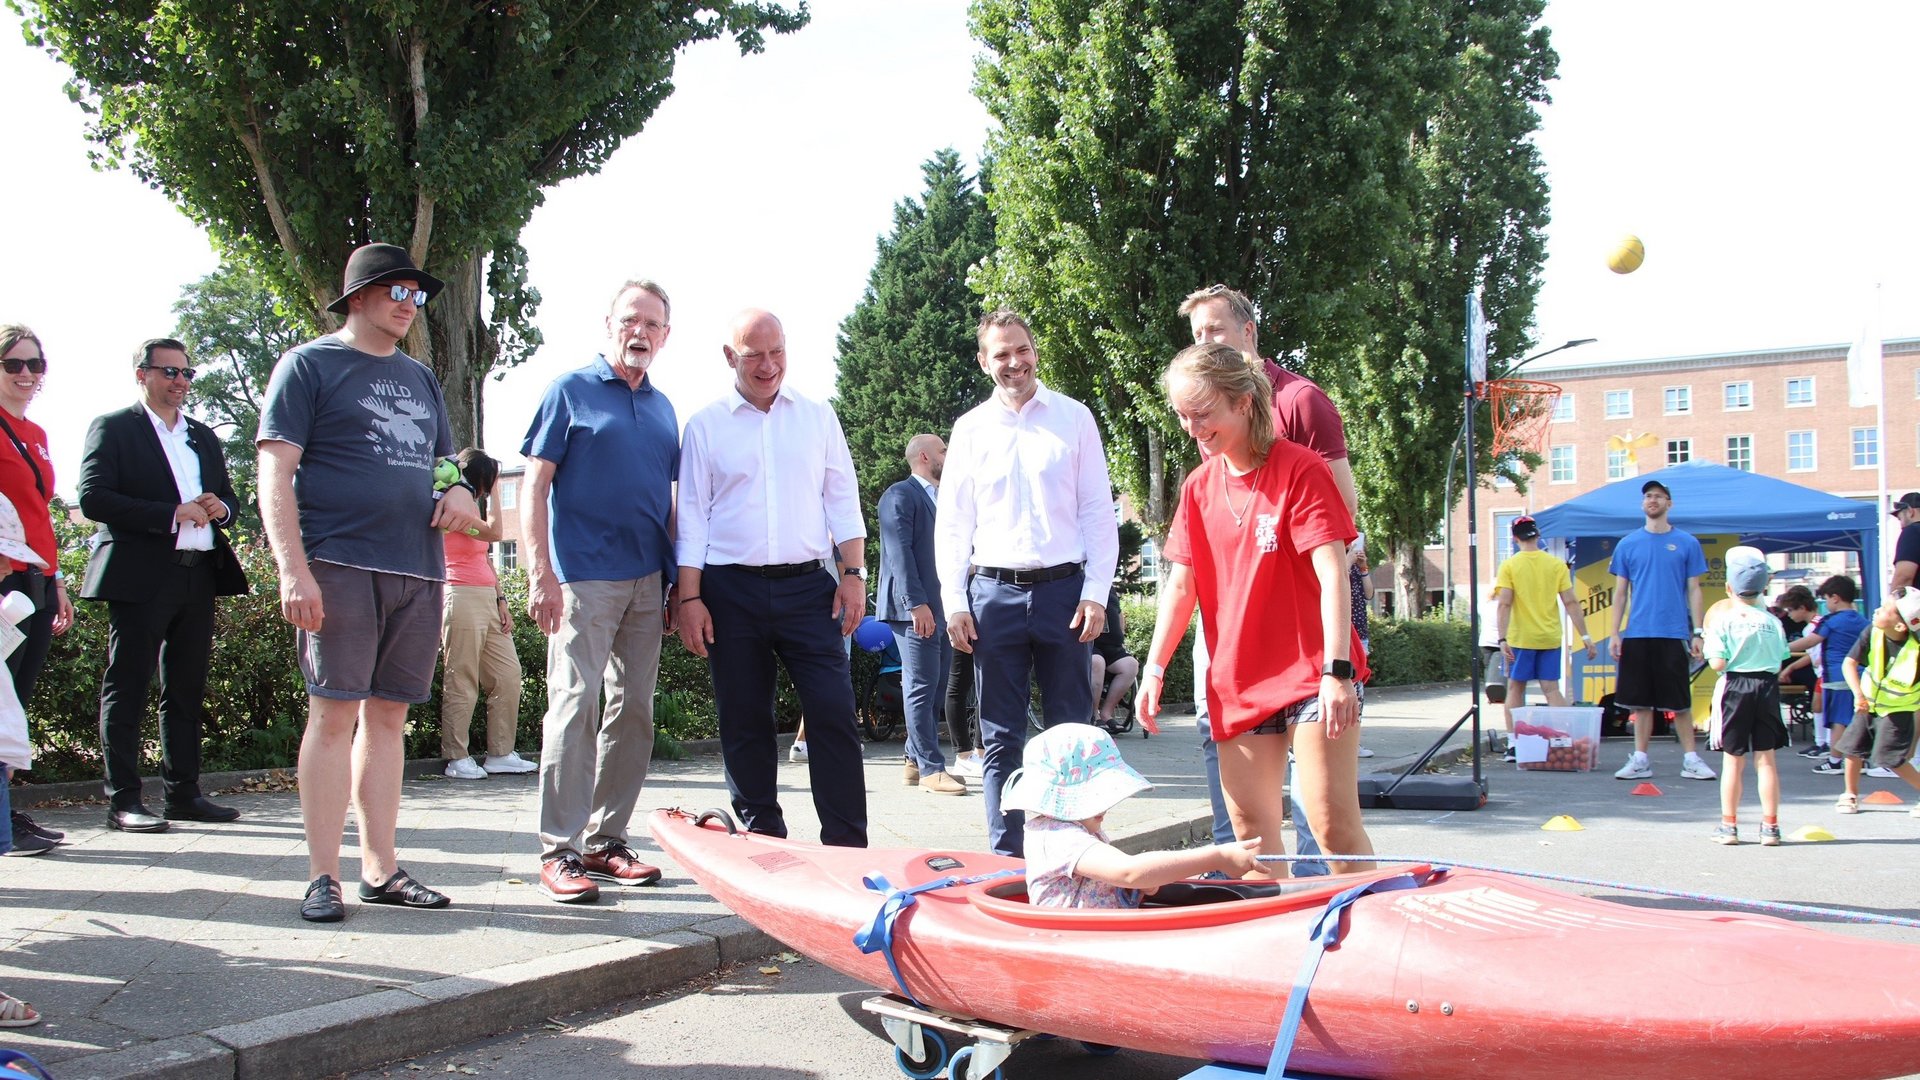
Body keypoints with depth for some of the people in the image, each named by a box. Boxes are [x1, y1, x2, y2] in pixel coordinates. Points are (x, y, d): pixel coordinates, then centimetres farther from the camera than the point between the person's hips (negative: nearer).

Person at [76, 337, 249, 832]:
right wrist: (172, 514, -17)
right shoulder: (113, 428, 0)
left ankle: (183, 793, 16)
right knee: (127, 689, -3)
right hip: (139, 577, -6)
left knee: (187, 690, 10)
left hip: (198, 575, 7)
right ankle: (123, 800, 0)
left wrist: (220, 508, -2)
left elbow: (228, 497, 23)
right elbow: (94, 498, -11)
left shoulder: (203, 436, 20)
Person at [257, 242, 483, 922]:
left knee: (388, 715, 7)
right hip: (340, 565, -6)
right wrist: (294, 570, -16)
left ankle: (380, 868, 12)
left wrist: (460, 492, 5)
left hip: (417, 568, 6)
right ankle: (323, 876, -2)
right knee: (335, 712, -8)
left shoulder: (419, 379, 22)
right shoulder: (310, 365, 3)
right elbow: (275, 472, -5)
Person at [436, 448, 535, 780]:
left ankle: (501, 754, 9)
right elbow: (494, 532, -20)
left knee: (508, 674, 4)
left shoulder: (474, 507, 21)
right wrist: (493, 493, -7)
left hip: (488, 599, 9)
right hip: (462, 598, -9)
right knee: (462, 681, -5)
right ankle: (457, 758, 0)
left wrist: (500, 599, 14)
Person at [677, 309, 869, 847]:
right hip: (731, 591, 0)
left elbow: (842, 501, 11)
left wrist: (854, 573, 1)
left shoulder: (817, 417, 12)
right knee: (745, 723, 4)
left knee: (835, 715, -7)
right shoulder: (705, 426, 7)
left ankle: (847, 845, -3)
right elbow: (692, 516, 5)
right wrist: (689, 597, -2)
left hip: (806, 587, 0)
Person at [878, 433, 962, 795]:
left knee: (935, 688, 10)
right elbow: (899, 552, -15)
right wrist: (916, 603, -23)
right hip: (915, 608, -9)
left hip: (942, 607, 9)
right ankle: (931, 768, -5)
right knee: (921, 687, -7)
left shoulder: (941, 498, 21)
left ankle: (916, 760, 18)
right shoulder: (900, 495, -6)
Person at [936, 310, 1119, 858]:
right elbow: (952, 522, 8)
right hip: (994, 593, 1)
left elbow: (1099, 512, 3)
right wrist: (954, 601, -1)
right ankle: (1007, 855, 11)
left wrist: (1096, 592, -5)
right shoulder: (970, 429, 9)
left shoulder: (1074, 417, 5)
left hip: (1064, 590, -1)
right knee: (1000, 737, 4)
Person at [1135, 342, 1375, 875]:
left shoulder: (1300, 469, -10)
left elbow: (1332, 573, -16)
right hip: (1238, 683, 6)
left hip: (1312, 676, -6)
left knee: (1333, 823, -9)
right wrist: (1154, 668, 6)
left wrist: (1337, 670, -24)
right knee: (1251, 832, 6)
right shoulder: (1199, 486, 8)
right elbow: (1182, 583, 12)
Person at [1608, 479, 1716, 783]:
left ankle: (1690, 759, 11)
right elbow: (1620, 593, 9)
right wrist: (1615, 634, 1)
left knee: (1680, 701, 2)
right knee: (1640, 701, 6)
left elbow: (1693, 590, 6)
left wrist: (1698, 632, -2)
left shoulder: (1686, 543, 5)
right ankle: (1640, 760, 12)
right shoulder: (1628, 544, 8)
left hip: (1674, 634, -1)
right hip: (1637, 633, 1)